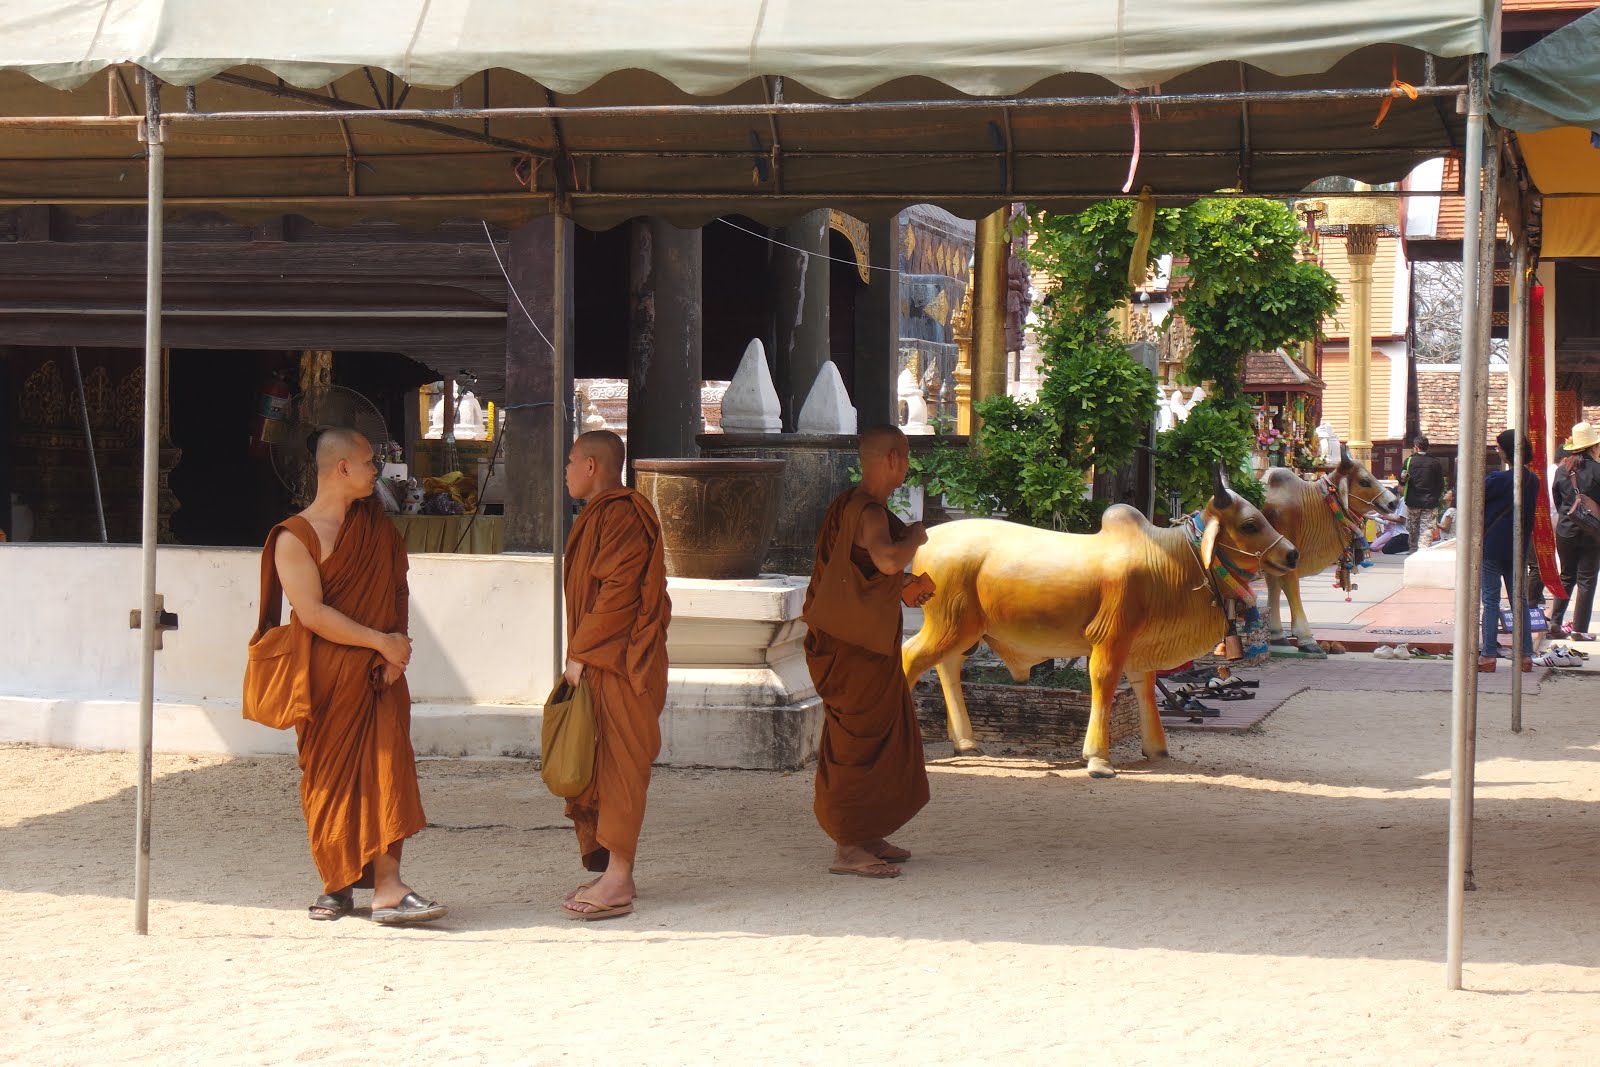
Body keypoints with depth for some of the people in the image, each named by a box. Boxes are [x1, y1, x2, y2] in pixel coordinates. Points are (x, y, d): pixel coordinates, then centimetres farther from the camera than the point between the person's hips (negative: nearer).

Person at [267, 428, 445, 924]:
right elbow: (313, 614, -16)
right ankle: (337, 884, 15)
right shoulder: (295, 537, -8)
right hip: (328, 675, -4)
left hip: (380, 672, 4)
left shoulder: (376, 524, 11)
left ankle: (387, 887, -7)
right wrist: (382, 641, -15)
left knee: (386, 772, -5)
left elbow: (398, 588, 14)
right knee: (331, 780, 3)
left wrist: (398, 643, -3)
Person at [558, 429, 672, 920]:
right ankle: (614, 873, 18)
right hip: (602, 664, 10)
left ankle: (617, 883, -6)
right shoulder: (602, 514, 19)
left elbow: (618, 593, -21)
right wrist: (582, 654, 16)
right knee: (600, 766, 12)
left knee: (618, 766, -8)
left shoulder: (621, 516, -15)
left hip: (620, 665, -10)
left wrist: (580, 653, -17)